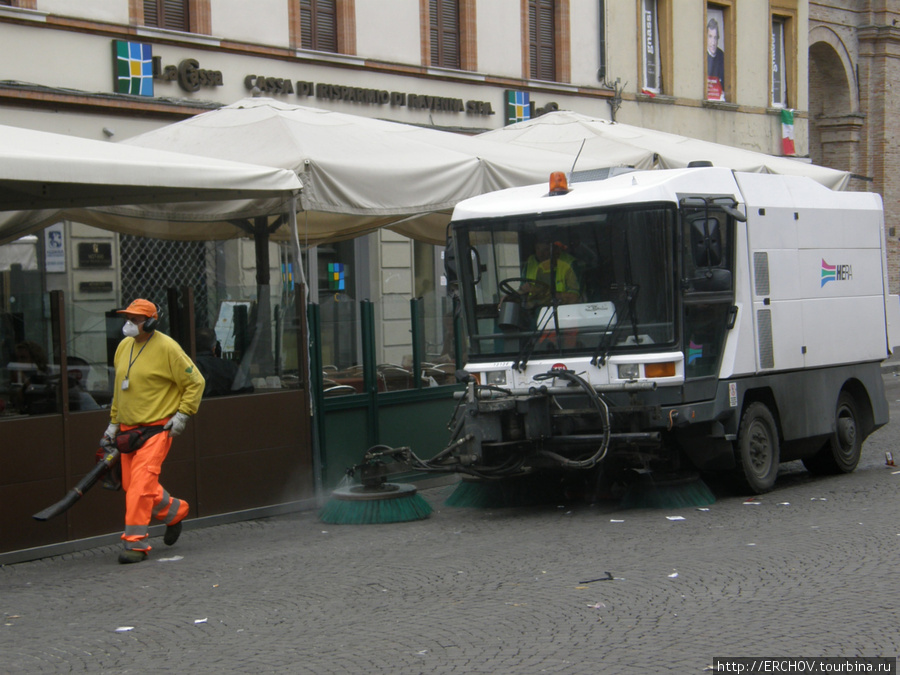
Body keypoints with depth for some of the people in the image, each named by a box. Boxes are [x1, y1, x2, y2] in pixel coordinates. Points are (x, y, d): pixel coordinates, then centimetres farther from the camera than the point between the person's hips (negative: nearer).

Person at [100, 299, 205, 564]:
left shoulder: (166, 348, -11)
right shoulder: (124, 347, 10)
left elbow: (195, 382, -6)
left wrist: (183, 414, -11)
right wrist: (114, 422, 19)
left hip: (156, 428, -7)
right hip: (128, 429, 7)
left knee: (142, 483, -15)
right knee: (131, 484, 9)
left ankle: (135, 542, -11)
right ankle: (174, 511, 32)